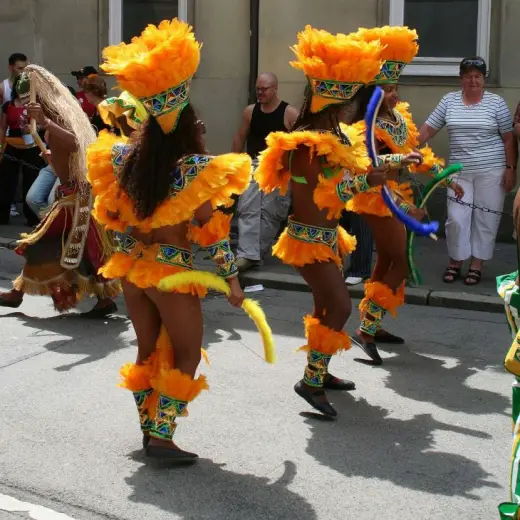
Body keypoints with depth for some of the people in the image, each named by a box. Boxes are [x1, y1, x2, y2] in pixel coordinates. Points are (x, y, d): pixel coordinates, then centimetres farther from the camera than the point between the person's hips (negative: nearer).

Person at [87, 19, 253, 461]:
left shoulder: (125, 157, -3)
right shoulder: (196, 169, -18)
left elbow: (111, 214, 7)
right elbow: (211, 232, -15)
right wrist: (232, 280, -7)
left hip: (131, 266, 6)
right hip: (172, 273, -6)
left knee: (148, 350, 18)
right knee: (186, 354, 7)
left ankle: (149, 428, 27)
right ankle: (162, 436, 2)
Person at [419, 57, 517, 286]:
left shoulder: (496, 102, -1)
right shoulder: (449, 101, 5)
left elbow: (508, 138, 1)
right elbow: (428, 129, 6)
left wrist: (510, 168, -4)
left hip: (491, 172, -2)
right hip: (459, 172, 2)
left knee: (485, 219, 3)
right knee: (456, 218, 0)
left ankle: (476, 265, 14)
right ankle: (455, 262, 17)